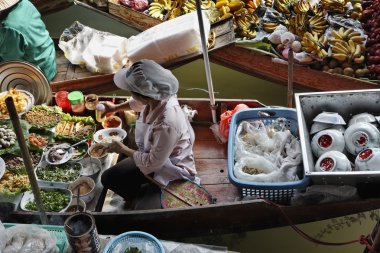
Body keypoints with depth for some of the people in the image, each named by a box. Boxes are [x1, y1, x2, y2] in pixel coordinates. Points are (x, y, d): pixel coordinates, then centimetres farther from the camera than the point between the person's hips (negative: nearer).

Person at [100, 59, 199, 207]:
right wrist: (115, 108, 21)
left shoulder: (166, 124, -43)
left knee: (109, 179, -2)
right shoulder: (158, 96, -19)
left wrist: (124, 150, -15)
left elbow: (152, 163, -28)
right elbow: (137, 104, 9)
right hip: (156, 152, 8)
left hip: (169, 166, -8)